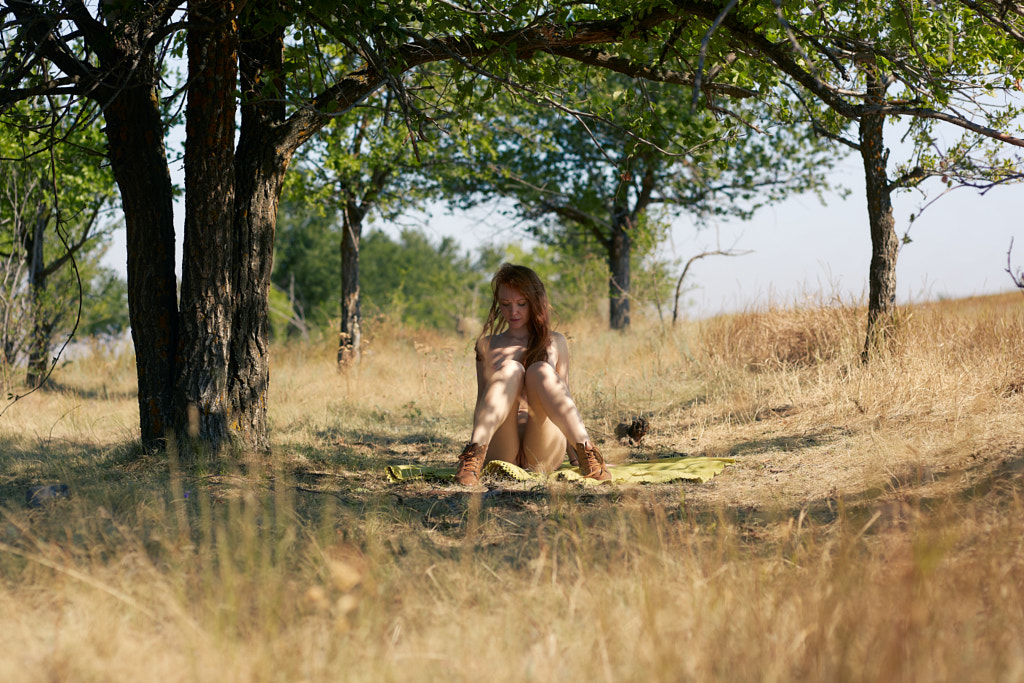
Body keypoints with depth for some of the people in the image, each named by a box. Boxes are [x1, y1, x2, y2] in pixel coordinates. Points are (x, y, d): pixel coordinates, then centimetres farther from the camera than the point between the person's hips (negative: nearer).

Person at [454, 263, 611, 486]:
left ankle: (585, 451, -45)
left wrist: (575, 454, 10)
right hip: (500, 451, 0)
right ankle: (474, 453, -47)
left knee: (541, 370, -26)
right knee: (510, 369, -26)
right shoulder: (487, 345, 20)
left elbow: (562, 396, 19)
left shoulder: (555, 343, 20)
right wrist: (475, 448, 4)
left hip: (543, 454, 0)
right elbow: (482, 400, 18)